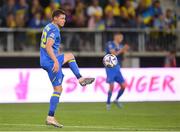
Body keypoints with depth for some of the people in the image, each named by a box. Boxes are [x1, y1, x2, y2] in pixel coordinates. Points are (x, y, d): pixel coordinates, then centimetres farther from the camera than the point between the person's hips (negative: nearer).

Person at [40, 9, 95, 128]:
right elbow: (48, 47, -27)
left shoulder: (48, 27, 15)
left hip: (45, 60, 10)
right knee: (58, 89, -7)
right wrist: (56, 61, -32)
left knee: (70, 56, 30)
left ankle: (80, 79, 21)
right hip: (51, 61, -10)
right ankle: (50, 117, -8)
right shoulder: (54, 30, -15)